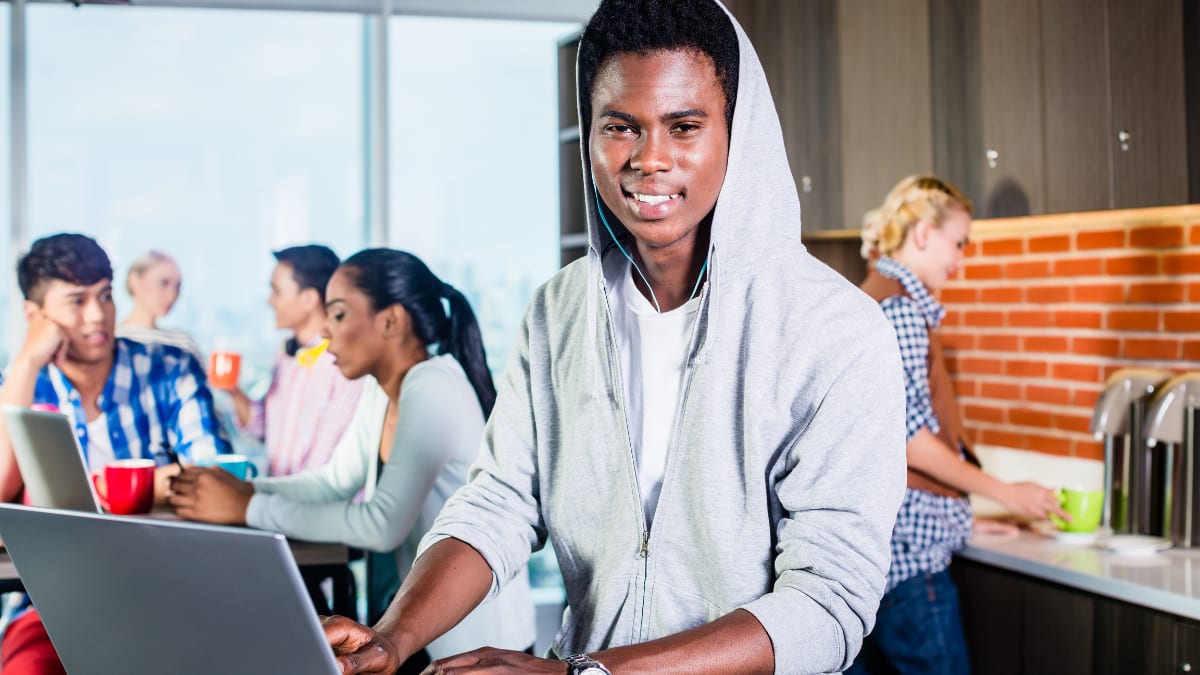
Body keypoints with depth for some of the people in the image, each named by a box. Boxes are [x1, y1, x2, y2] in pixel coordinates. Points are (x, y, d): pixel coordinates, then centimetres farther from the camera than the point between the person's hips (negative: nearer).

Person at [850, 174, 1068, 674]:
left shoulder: (871, 298, 19)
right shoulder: (899, 305, -11)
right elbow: (904, 431, -17)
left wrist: (964, 514, 21)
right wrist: (1002, 492, -9)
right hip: (906, 540, -10)